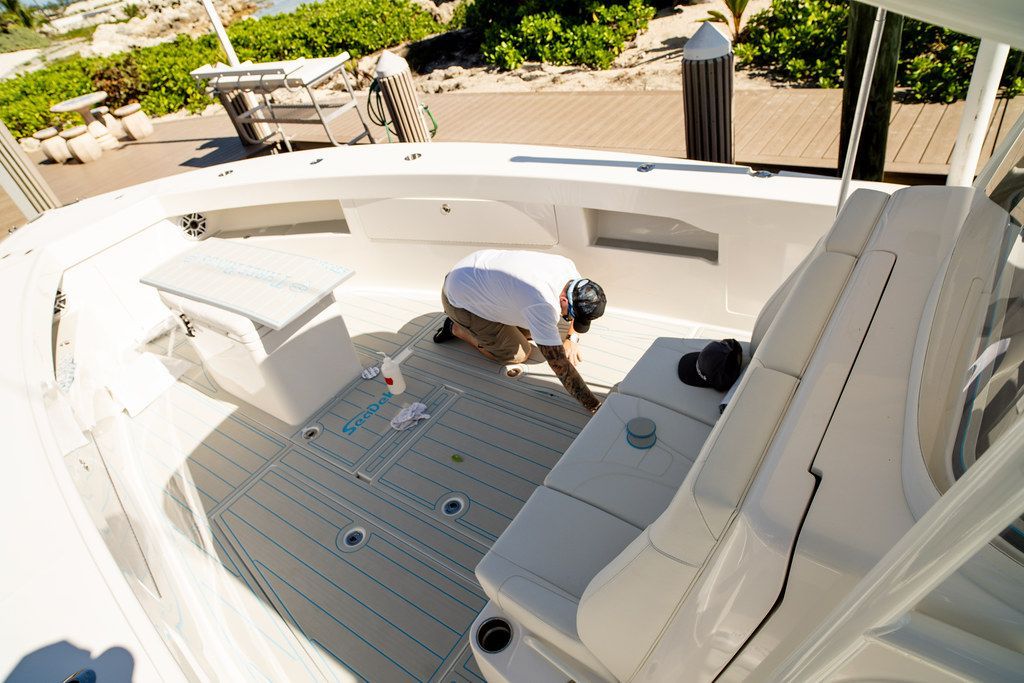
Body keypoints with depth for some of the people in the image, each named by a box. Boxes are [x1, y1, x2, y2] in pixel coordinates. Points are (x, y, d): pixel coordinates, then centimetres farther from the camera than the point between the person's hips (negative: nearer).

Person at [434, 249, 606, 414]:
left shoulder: (569, 267, -14)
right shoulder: (543, 306, -40)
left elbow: (580, 307, 8)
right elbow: (559, 364, -38)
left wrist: (573, 338, -6)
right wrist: (595, 406, -35)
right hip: (460, 299, -8)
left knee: (531, 331, 8)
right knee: (518, 354, -3)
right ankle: (457, 329, 9)